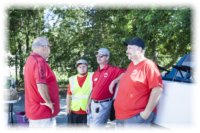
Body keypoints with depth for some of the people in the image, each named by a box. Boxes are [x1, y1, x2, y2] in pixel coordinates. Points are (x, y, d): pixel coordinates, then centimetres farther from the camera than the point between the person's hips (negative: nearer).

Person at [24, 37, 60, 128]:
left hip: (34, 109, 10)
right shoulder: (39, 61, -20)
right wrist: (48, 102, -17)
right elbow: (41, 86, -30)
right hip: (43, 111, -10)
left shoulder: (31, 60, 11)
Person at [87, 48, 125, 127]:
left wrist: (114, 81, -24)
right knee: (93, 126, 16)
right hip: (93, 103, 7)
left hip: (104, 104, -7)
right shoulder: (95, 73, 13)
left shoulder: (112, 70, -8)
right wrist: (89, 104, 14)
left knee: (96, 127, -7)